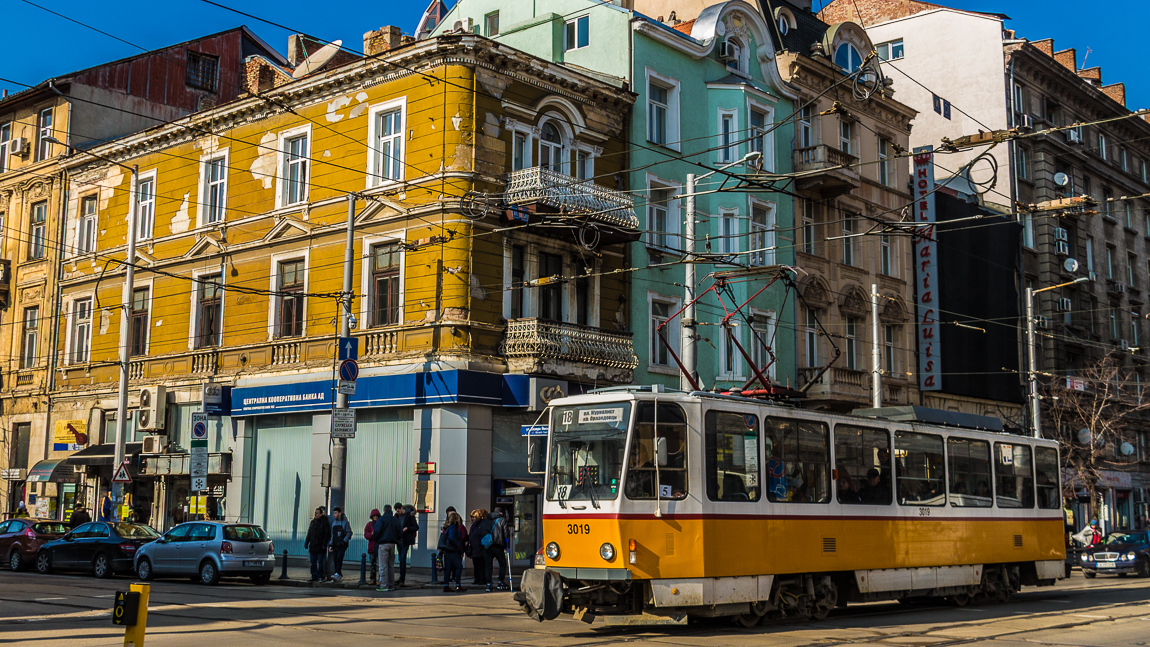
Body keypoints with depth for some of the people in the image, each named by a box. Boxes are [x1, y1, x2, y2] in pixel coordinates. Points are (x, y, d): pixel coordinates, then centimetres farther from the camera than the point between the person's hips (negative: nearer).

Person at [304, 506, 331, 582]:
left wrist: (324, 544, -14)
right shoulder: (313, 521, 12)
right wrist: (306, 543, 11)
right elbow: (309, 533, 17)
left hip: (320, 547, -6)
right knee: (313, 563, 8)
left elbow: (327, 535, -8)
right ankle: (314, 577, 13)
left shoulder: (325, 522, -5)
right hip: (312, 546, 6)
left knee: (320, 562, -3)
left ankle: (320, 577, 4)